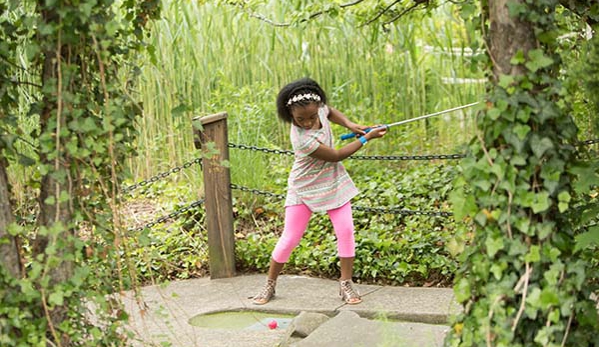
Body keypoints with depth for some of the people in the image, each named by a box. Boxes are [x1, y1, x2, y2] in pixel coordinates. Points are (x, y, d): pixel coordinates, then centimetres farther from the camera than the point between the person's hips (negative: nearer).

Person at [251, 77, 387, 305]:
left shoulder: (318, 108, -16)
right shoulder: (303, 140, -35)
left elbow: (330, 112, 12)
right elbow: (336, 156, -22)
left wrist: (350, 125, -5)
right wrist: (367, 137, -17)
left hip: (332, 183, 6)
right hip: (304, 188, -6)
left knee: (346, 230, -4)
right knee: (290, 238, -2)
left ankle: (346, 284, 7)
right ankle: (270, 285, 16)